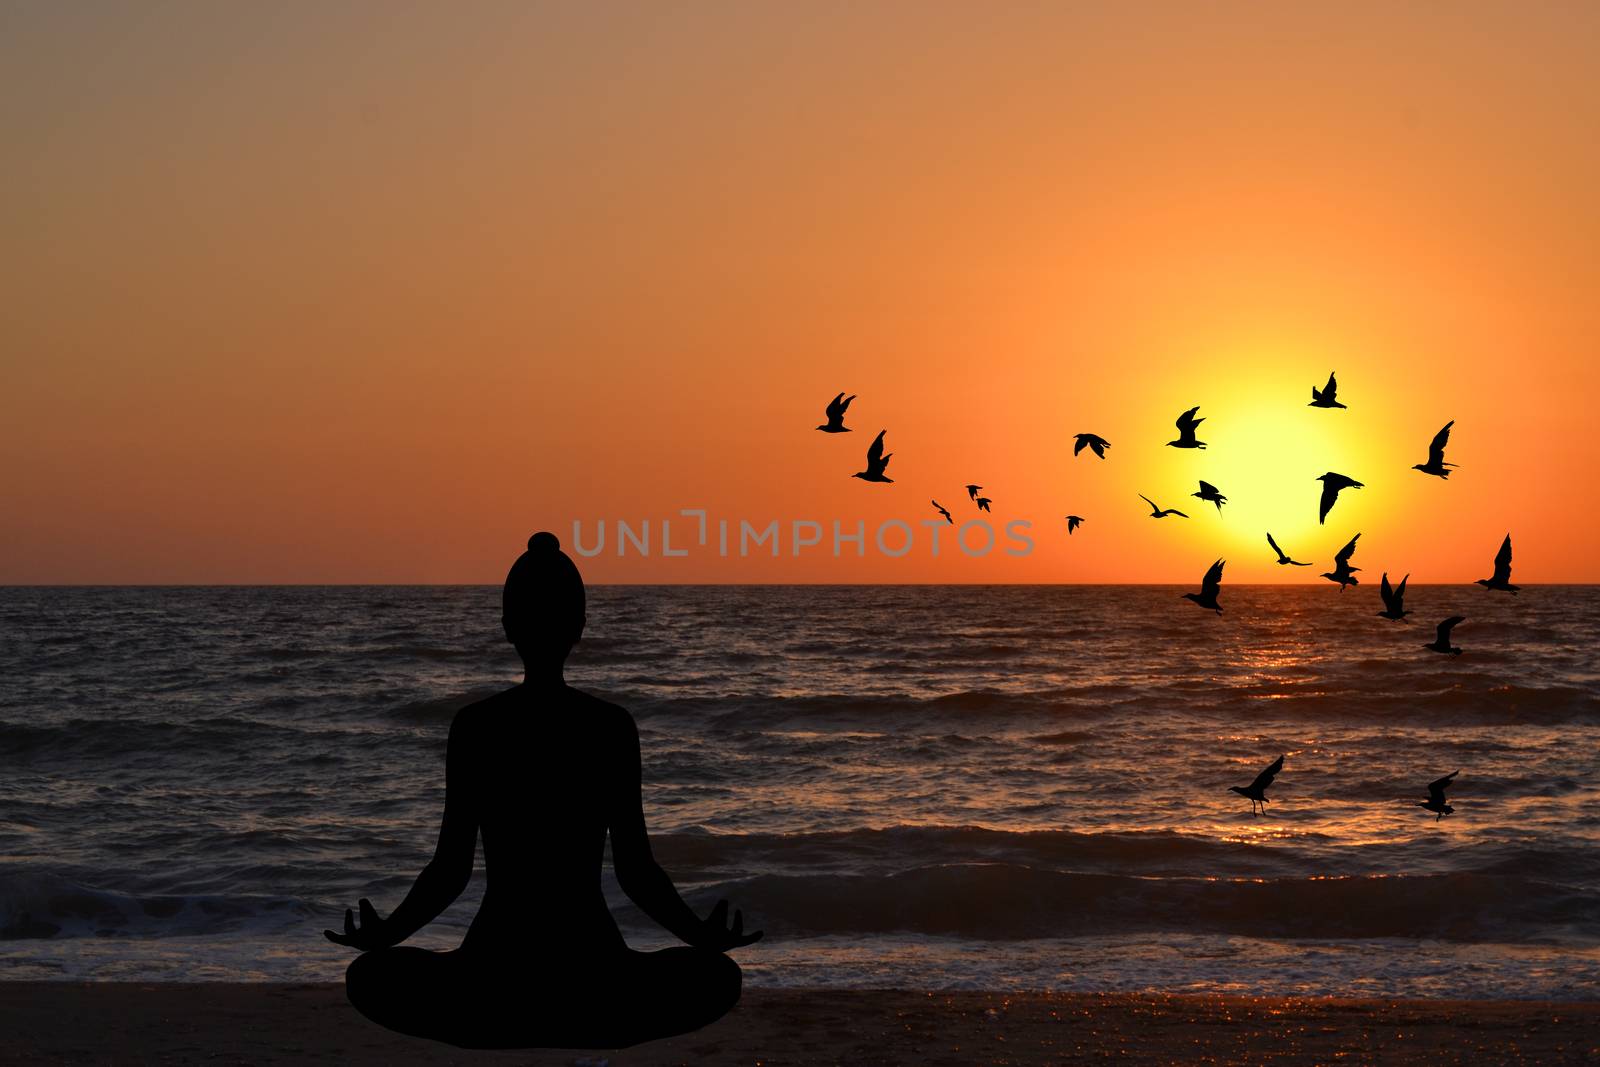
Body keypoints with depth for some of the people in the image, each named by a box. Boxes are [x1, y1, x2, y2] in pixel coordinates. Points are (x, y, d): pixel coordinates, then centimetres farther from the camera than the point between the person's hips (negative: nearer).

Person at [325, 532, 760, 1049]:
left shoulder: (474, 726, -4)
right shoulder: (613, 726, -4)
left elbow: (452, 870, -2)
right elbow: (635, 871, -2)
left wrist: (383, 934, 11)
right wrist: (702, 934, 10)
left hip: (495, 978, 0)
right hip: (594, 980, 0)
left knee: (371, 976, 31)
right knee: (716, 976, 29)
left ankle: (506, 1031, 9)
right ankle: (583, 1033, 7)